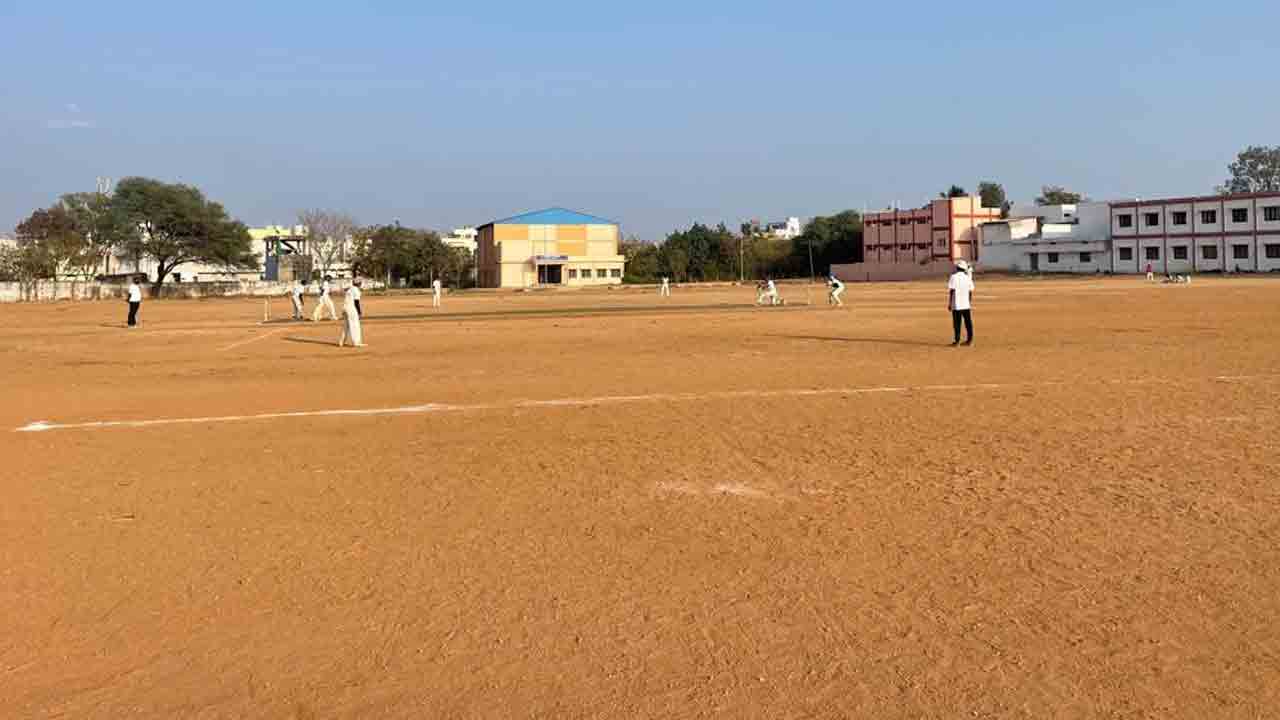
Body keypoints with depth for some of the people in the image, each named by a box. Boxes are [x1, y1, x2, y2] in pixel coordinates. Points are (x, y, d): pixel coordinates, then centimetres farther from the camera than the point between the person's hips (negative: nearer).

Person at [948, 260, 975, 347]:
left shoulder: (954, 277, -8)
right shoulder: (968, 278, 5)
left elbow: (951, 291, -10)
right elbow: (971, 292, 7)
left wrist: (949, 303, -5)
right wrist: (970, 303, 16)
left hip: (957, 305, -4)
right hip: (966, 304, 4)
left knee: (957, 323, 0)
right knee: (968, 323, 9)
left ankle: (957, 341, 0)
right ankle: (969, 340, 12)